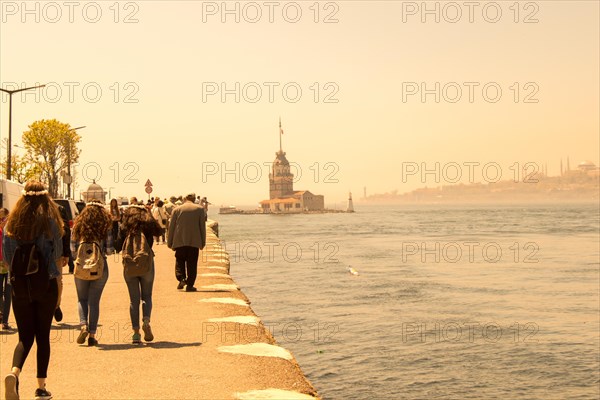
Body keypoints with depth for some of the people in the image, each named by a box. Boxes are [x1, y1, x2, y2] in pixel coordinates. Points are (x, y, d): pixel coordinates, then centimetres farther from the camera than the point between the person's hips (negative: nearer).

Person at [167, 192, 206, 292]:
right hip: (194, 242, 0)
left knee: (180, 262, 12)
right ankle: (190, 285, 3)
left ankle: (181, 279, -9)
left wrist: (169, 242, 13)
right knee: (192, 264, 5)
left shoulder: (177, 209, 2)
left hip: (180, 241, 0)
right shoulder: (199, 209, 2)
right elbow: (202, 226, 3)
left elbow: (171, 227, 5)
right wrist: (203, 242, 9)